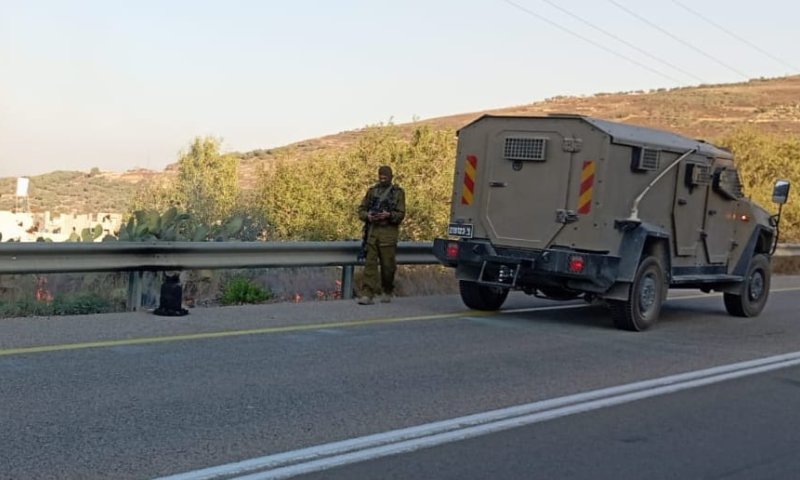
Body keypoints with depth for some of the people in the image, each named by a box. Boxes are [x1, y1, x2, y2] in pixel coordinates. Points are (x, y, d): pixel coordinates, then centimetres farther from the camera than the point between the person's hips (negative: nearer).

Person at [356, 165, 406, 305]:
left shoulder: (398, 192, 3)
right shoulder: (372, 191, 13)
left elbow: (401, 214, -2)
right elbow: (361, 209, 13)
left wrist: (389, 215, -19)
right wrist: (367, 216, -8)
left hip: (388, 232, -2)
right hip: (372, 230, 2)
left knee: (388, 264, 3)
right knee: (370, 263, -5)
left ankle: (387, 292, 23)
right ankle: (367, 294, -7)